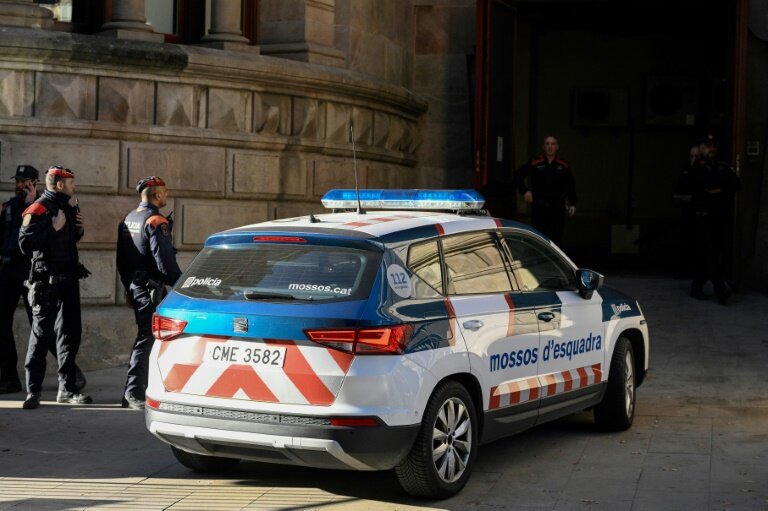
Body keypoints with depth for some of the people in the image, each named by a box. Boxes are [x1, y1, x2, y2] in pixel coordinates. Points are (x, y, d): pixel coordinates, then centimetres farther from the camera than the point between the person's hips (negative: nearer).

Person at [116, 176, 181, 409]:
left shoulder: (128, 220, 14)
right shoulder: (156, 221, -15)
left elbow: (121, 259, 19)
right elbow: (165, 261, -21)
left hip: (134, 287, 10)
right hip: (152, 289, -10)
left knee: (144, 336, 17)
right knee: (147, 339, -7)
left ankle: (133, 391, 23)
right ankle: (133, 393, -8)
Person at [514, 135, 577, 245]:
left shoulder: (563, 166, 6)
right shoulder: (535, 163, 0)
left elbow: (570, 185, 13)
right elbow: (518, 175, 8)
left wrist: (572, 204, 6)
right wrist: (525, 191, -3)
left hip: (557, 207, 2)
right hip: (539, 207, -2)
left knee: (556, 237, 5)